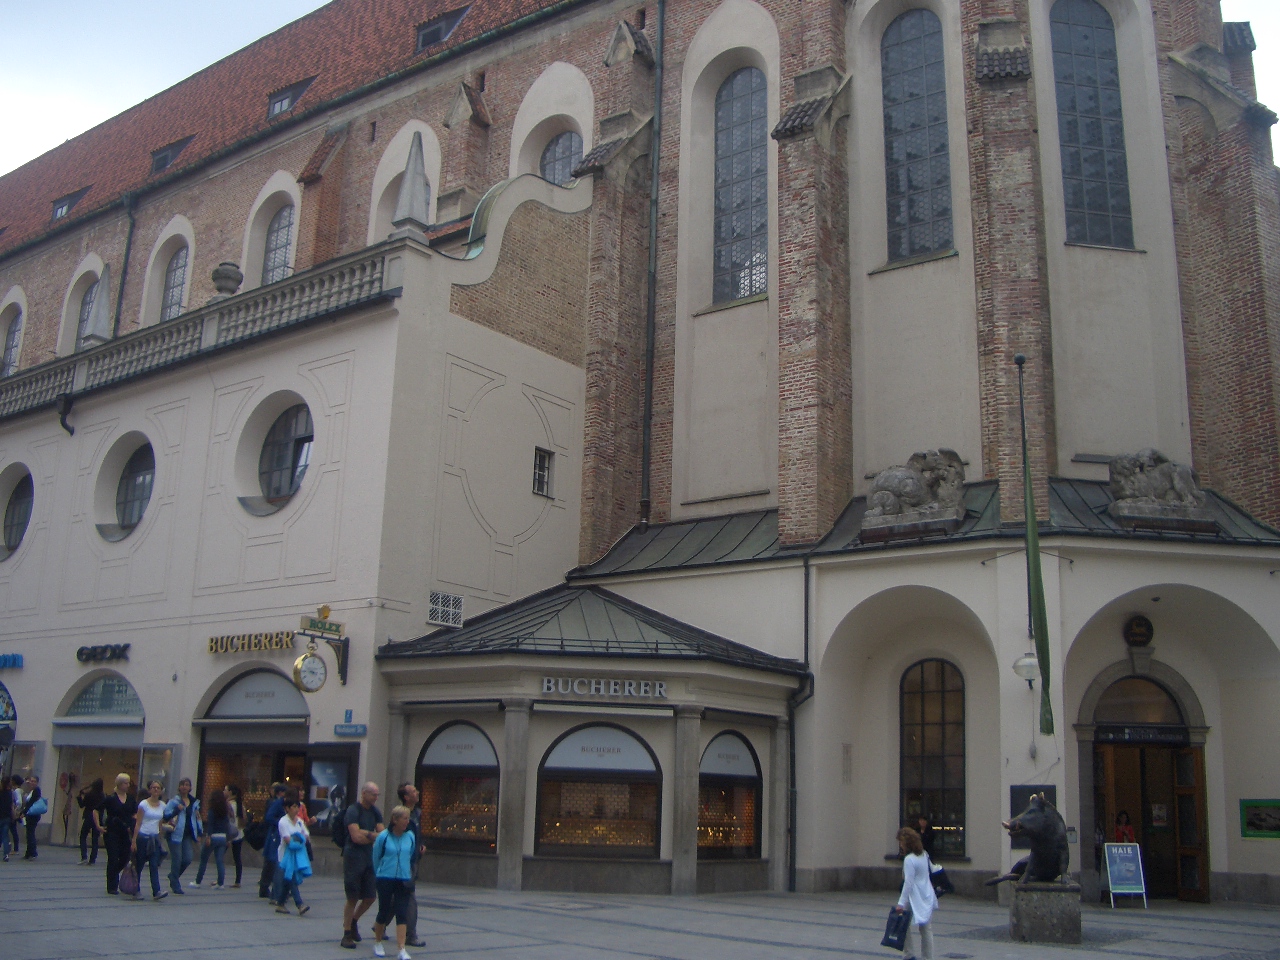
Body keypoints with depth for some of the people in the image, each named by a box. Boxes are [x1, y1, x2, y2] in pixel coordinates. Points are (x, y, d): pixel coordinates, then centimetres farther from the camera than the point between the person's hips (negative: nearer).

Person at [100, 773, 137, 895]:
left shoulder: (131, 799, 5)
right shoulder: (110, 798, -8)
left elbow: (135, 814, 16)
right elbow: (96, 811, -3)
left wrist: (133, 825, 1)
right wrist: (98, 826, -8)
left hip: (125, 833, 5)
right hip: (111, 832, -5)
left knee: (125, 858, 5)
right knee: (113, 859, -3)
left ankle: (112, 874, 34)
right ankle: (112, 887, 6)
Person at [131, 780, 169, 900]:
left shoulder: (162, 805, 8)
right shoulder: (144, 804, -4)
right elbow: (138, 824, -5)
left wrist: (161, 839, 12)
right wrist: (134, 841, -8)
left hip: (155, 838, 3)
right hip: (143, 837, -3)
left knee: (154, 865, -6)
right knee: (139, 865, 6)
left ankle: (156, 892, -13)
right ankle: (137, 890, 20)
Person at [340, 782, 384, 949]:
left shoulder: (376, 812, 12)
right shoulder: (353, 811, -10)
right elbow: (356, 837, -18)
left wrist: (365, 833, -11)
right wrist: (373, 836, -5)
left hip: (370, 858, 6)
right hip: (354, 856, -6)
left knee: (370, 897, 6)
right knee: (353, 898, -2)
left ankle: (354, 920, 31)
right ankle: (347, 934, 8)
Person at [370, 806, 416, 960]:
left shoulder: (410, 836, 1)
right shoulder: (384, 837, -8)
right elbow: (376, 857, 4)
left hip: (404, 881, 2)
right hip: (385, 879, -2)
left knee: (402, 914, -4)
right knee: (383, 911, 7)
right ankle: (377, 943, 29)